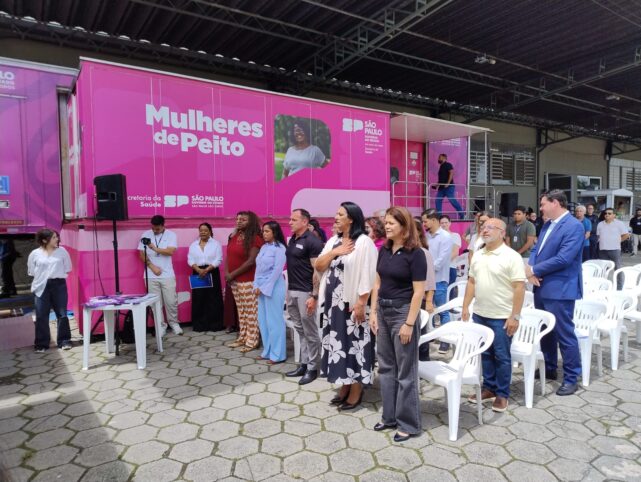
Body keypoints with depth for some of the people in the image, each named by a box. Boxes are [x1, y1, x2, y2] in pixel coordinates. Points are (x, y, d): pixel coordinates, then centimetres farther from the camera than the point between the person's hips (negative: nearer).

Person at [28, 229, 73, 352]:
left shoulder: (62, 251, 2)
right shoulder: (35, 254, 0)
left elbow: (67, 268, 9)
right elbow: (32, 272, 7)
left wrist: (57, 276, 3)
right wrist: (43, 277, 1)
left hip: (59, 285, 0)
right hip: (42, 287, 0)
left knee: (62, 314, 3)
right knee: (41, 316, 3)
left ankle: (64, 341, 12)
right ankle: (41, 344, 13)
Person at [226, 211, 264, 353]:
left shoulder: (255, 239, -12)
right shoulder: (234, 236, 11)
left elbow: (251, 261, -17)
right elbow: (228, 255, 12)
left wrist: (233, 274, -12)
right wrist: (226, 272, -4)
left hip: (248, 280, -7)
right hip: (234, 280, 7)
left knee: (250, 312, 0)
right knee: (241, 311, 15)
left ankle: (252, 341, 7)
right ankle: (242, 338, 25)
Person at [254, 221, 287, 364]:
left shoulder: (279, 248, -9)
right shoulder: (263, 247, 13)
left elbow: (277, 270, -14)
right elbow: (258, 268, 13)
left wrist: (264, 288, -13)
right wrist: (256, 286, 3)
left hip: (274, 288, -8)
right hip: (262, 287, 8)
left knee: (274, 321, -2)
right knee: (263, 321, 11)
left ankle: (278, 354, 6)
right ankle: (267, 351, 22)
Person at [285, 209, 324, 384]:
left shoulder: (312, 241, -12)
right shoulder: (291, 240, 12)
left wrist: (314, 296, -20)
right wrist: (287, 291, 15)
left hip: (305, 292, -8)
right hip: (291, 291, 8)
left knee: (310, 332, 2)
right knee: (300, 330, 15)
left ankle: (312, 368, 13)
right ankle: (304, 364, 25)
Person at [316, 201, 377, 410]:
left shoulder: (364, 242, -11)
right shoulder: (333, 241, 11)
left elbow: (368, 276, -16)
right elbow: (318, 266, 6)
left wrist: (361, 303, -20)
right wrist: (334, 252, -9)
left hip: (351, 303, -7)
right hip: (333, 302, 7)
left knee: (354, 345, 1)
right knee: (338, 343, 14)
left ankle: (356, 392, 14)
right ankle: (344, 386, 28)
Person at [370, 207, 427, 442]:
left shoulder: (415, 253, -13)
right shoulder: (384, 250, 6)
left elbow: (418, 291, -15)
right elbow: (378, 283, 10)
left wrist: (409, 323, -17)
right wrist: (373, 312, 6)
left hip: (403, 311, -7)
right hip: (383, 311, 7)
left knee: (406, 370, 4)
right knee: (386, 366, 15)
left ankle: (408, 423, 19)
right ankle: (390, 416, 30)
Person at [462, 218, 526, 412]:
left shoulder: (511, 257, -13)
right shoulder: (478, 256, 7)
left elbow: (519, 288, -15)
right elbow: (471, 282, 12)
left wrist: (515, 316, -18)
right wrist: (465, 307, 8)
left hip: (502, 317, -6)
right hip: (479, 314, 6)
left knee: (501, 357, 6)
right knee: (485, 354, 16)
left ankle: (502, 394, 20)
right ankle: (489, 388, 30)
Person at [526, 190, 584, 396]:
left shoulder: (574, 226, -15)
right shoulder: (547, 224, 12)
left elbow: (563, 258, -23)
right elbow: (536, 249, 12)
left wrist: (534, 270, -14)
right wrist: (530, 269, -8)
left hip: (560, 289, -9)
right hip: (541, 287, 9)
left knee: (564, 334, 1)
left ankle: (571, 378, 15)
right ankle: (549, 369, 33)